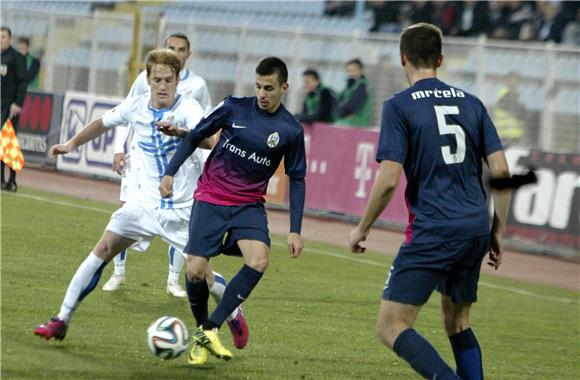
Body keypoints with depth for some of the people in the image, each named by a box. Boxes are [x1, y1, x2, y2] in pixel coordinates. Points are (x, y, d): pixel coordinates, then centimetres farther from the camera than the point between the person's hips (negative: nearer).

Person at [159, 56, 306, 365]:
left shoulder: (291, 130, -4)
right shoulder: (234, 108, -4)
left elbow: (296, 180, 4)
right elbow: (195, 137, 6)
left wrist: (295, 230, -1)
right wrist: (170, 172, -4)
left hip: (249, 206, 0)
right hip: (210, 199, 0)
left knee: (259, 261, -25)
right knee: (195, 271, -9)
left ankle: (210, 329, -18)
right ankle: (202, 331, 18)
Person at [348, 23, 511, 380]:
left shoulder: (399, 106, -3)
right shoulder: (471, 103, 13)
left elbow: (389, 180, -10)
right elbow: (501, 170, 8)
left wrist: (362, 229, 4)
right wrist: (498, 231, 17)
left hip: (432, 231, -6)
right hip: (477, 228, 6)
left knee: (391, 328, -6)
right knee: (457, 322, 23)